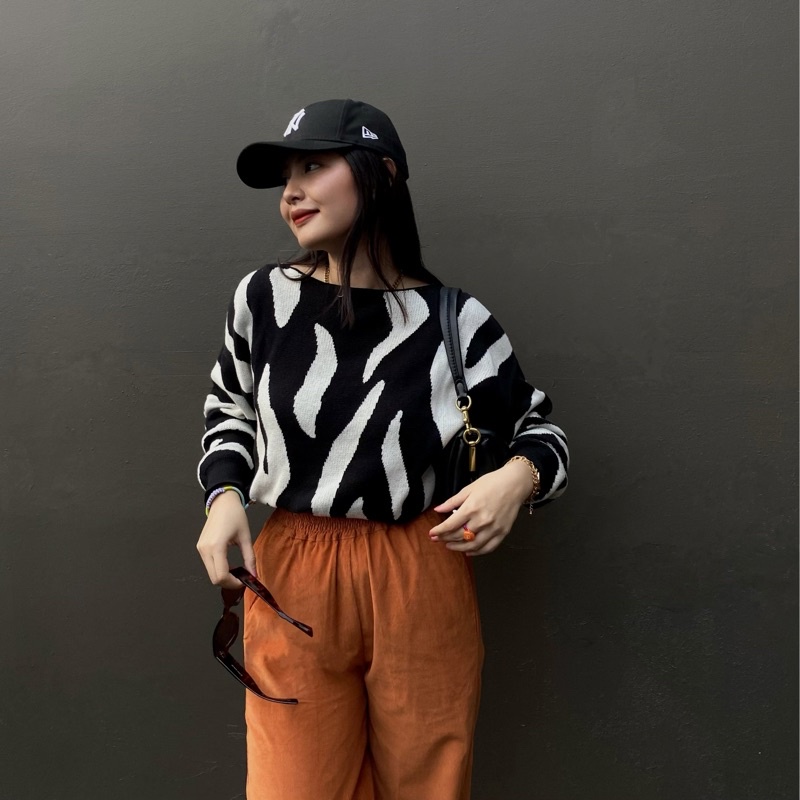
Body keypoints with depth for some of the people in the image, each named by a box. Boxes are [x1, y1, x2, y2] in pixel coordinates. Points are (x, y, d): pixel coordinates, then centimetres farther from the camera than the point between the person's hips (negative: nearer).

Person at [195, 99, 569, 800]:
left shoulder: (455, 320, -5)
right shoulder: (262, 296, 0)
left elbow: (541, 430, 6)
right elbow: (231, 409, 16)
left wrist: (518, 477, -15)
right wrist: (224, 495, -1)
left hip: (422, 584, 0)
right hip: (292, 583, 1)